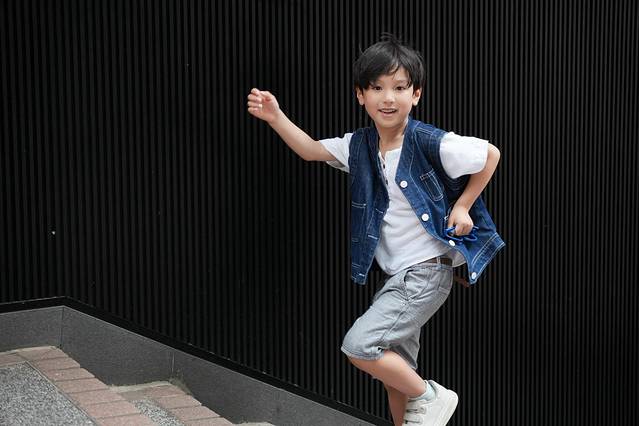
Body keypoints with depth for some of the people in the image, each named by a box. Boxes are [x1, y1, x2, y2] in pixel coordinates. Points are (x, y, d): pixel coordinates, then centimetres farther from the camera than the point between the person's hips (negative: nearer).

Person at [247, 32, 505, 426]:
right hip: (395, 275, 8)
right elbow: (312, 151, 7)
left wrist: (462, 206, -6)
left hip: (427, 271, -7)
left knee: (360, 345, -17)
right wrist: (275, 117, -7)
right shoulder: (360, 145, 2)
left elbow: (491, 154, -7)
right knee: (395, 368, 15)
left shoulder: (429, 142, -17)